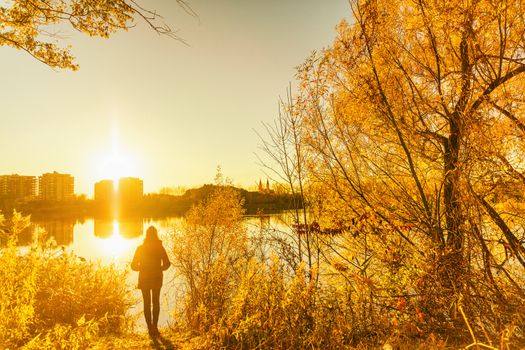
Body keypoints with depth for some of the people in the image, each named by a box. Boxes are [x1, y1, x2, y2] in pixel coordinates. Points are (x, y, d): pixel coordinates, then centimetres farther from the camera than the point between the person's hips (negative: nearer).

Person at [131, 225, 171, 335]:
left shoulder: (140, 248, -4)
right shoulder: (160, 248, -5)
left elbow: (134, 265, -3)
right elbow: (167, 263, -9)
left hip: (144, 279, 0)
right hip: (157, 279, 0)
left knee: (147, 303, 9)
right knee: (156, 302, 14)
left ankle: (150, 327, 5)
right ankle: (154, 326, 7)